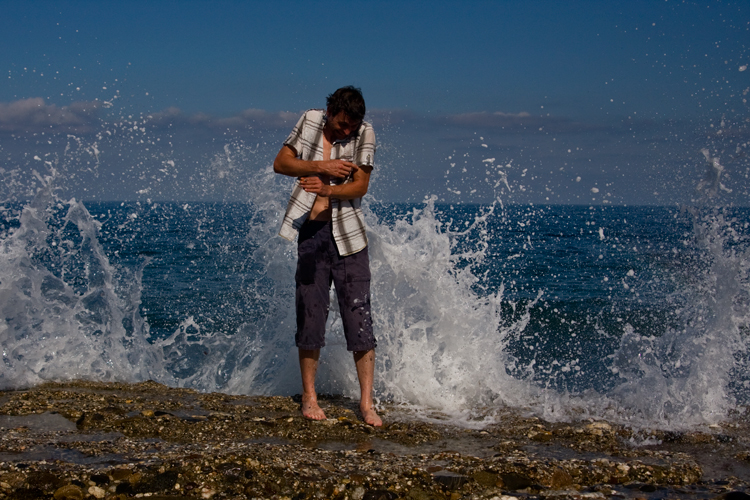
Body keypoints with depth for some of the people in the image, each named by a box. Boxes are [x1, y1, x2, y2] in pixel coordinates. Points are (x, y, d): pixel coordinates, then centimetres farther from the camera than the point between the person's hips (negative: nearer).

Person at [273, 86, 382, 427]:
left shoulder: (364, 134, -3)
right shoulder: (310, 121, 2)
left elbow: (360, 185, -9)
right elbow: (280, 163, 2)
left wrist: (327, 189, -27)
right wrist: (321, 166, -11)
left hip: (348, 234, -1)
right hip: (311, 232, 1)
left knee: (359, 315, -5)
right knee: (310, 315, 4)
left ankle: (366, 402, -1)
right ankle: (309, 396, 17)